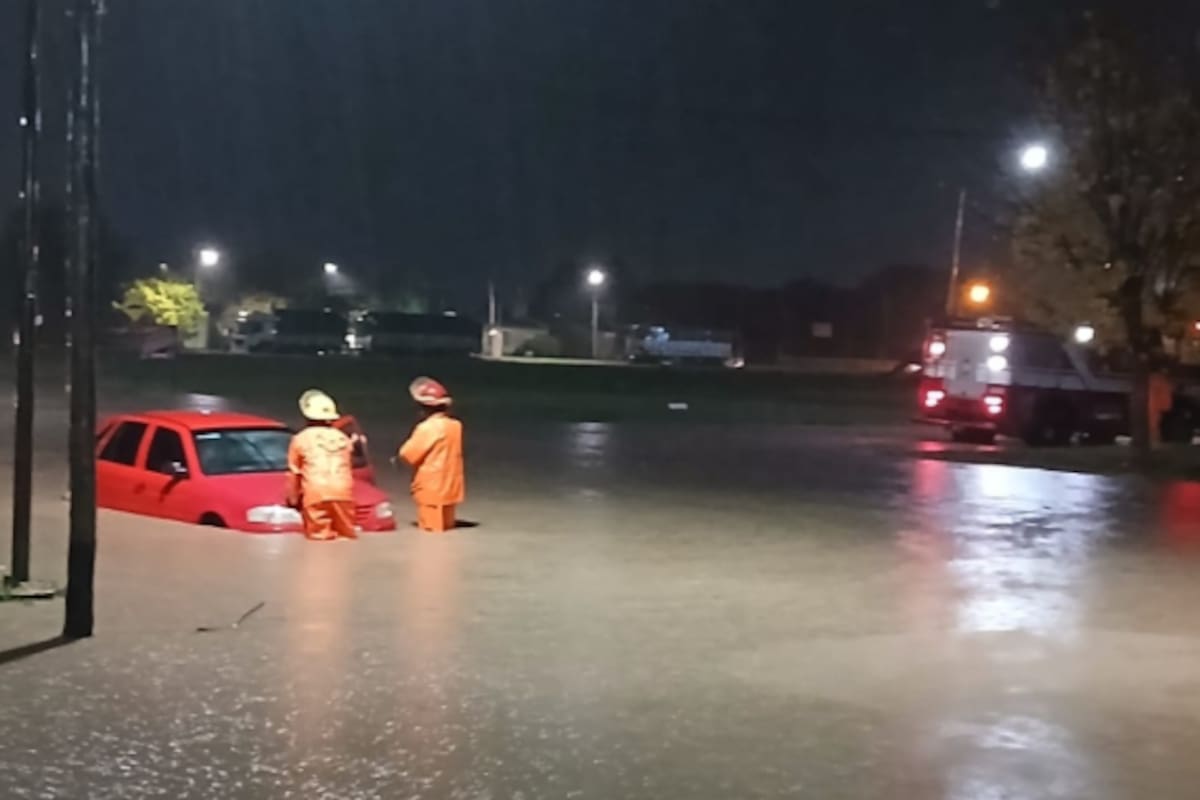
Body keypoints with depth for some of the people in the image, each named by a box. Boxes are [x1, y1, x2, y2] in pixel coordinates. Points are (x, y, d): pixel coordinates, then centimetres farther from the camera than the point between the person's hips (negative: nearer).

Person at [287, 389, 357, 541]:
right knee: (347, 537, 8)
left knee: (320, 538, -4)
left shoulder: (301, 439, 14)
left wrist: (293, 499, 31)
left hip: (316, 495, -3)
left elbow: (294, 473, 19)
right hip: (343, 493, 3)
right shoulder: (342, 438, 24)